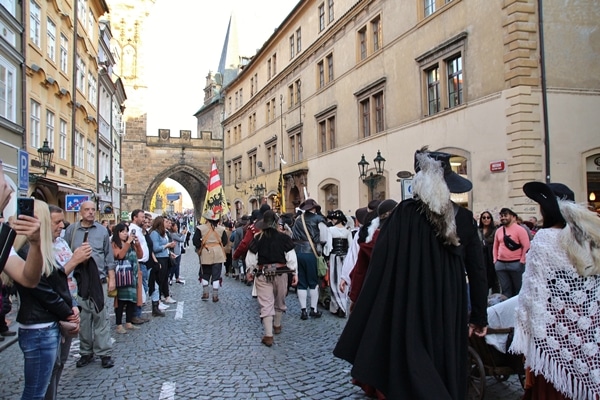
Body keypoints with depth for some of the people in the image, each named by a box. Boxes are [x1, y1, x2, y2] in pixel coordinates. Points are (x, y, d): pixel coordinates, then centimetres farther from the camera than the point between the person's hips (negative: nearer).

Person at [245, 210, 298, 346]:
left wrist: (250, 271, 16)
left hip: (262, 274, -1)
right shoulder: (283, 238, -7)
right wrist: (295, 273, 3)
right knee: (279, 301, 22)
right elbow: (291, 257, -6)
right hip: (280, 273, 1)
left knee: (266, 304, 1)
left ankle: (268, 336, -4)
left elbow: (250, 259, -1)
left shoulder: (258, 239, -6)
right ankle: (277, 326, 41)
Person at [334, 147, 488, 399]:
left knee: (412, 375, 10)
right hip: (450, 311, 3)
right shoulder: (464, 218, -1)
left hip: (410, 309, -3)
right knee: (446, 368, 18)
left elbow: (380, 264, -12)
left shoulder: (404, 213, -11)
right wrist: (479, 316, 11)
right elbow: (478, 271, 1)